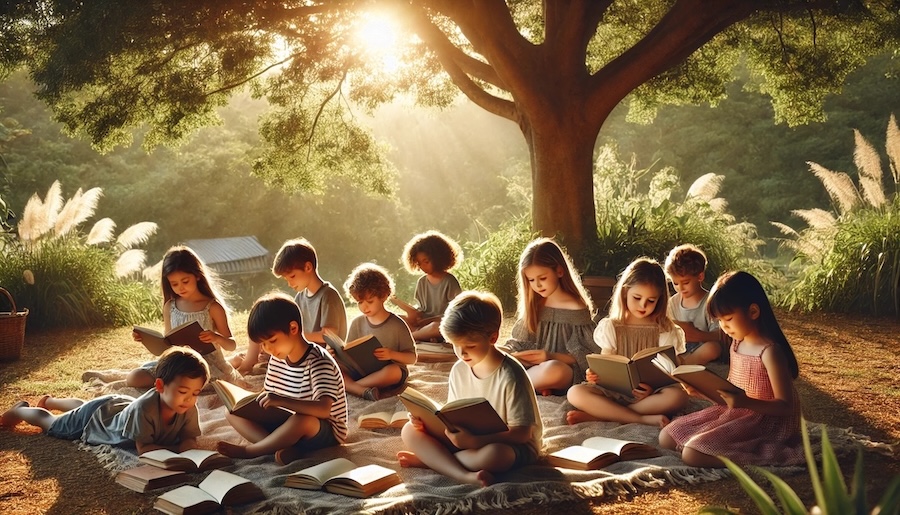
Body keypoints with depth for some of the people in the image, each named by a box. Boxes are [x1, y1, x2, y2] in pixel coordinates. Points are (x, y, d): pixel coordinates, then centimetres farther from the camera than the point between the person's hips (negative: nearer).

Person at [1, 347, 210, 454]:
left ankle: (50, 401, 67)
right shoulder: (145, 408, -49)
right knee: (51, 424, 23)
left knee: (81, 406, 38)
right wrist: (175, 449, -50)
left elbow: (190, 440, -25)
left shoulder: (189, 409, -33)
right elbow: (143, 448, -44)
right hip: (96, 416, -6)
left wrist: (184, 449, -47)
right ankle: (21, 409, 52)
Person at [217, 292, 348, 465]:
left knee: (301, 420, -41)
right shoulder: (277, 359, 2)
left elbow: (324, 410, -35)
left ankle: (247, 451, -17)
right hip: (288, 423, 8)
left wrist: (281, 401, -42)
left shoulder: (318, 362, -22)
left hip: (325, 432, -8)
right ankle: (284, 448, -23)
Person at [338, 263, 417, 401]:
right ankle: (364, 391, -40)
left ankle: (349, 386, -30)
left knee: (392, 370, -38)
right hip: (361, 371, 4)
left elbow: (412, 357, -4)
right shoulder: (357, 323, 7)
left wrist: (392, 354, -24)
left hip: (387, 376, -4)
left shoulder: (397, 325, -5)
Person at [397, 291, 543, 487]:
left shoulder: (510, 376, -21)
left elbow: (522, 433, -21)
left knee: (493, 455, -41)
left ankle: (428, 459, -17)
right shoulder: (459, 370, -1)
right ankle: (464, 475, -29)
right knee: (410, 431, -8)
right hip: (468, 439, 7)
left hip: (511, 445, -6)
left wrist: (474, 441, -32)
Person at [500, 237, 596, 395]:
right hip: (532, 367, 5)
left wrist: (551, 357, -23)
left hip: (564, 369, -5)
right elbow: (518, 342, 13)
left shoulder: (577, 309, -4)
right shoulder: (534, 305, 12)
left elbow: (587, 357, -8)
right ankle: (534, 385, -23)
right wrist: (505, 352, -10)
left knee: (555, 370, -41)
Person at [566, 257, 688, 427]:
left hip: (650, 393, -1)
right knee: (575, 393, -25)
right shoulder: (610, 327, 9)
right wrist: (594, 374, -18)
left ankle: (599, 415, -30)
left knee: (678, 396, -33)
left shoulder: (665, 329, 6)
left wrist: (653, 389, -22)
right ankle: (644, 419, -30)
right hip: (614, 391, 1)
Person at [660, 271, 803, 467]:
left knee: (693, 454, -24)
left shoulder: (770, 352, -20)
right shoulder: (737, 343, 6)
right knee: (667, 437, 5)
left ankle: (761, 454, -11)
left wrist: (746, 402, -35)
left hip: (765, 420, -9)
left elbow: (785, 406, -21)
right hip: (735, 411, 9)